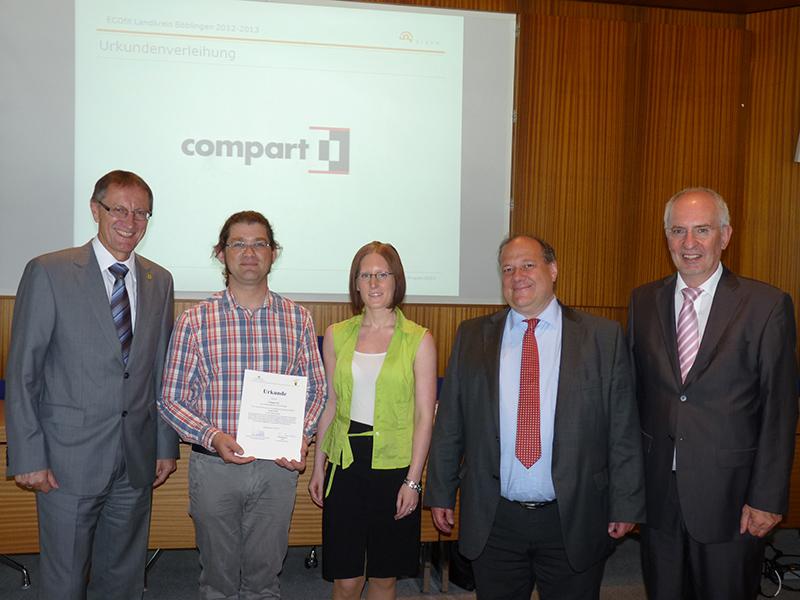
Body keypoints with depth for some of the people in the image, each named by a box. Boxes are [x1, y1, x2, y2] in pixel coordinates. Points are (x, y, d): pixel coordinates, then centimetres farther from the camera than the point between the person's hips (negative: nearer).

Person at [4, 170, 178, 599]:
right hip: (69, 457, -4)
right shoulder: (48, 273, -7)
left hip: (137, 459, 4)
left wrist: (166, 446, 10)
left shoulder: (159, 281, 7)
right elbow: (21, 372, -7)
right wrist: (27, 458, -9)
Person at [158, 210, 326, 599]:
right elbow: (171, 398, -2)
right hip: (214, 464, -1)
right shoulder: (195, 321, -4)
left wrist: (301, 436, -10)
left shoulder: (298, 319, 1)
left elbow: (315, 388, 7)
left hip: (277, 466, 1)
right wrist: (212, 437, -18)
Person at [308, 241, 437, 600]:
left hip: (395, 468, -1)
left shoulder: (419, 340, -4)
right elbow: (330, 405, 10)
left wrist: (413, 480, -9)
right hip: (346, 465, 2)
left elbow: (424, 415, -5)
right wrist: (318, 465, 9)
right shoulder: (337, 336, 5)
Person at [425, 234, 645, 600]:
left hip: (573, 522, -1)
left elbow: (623, 430, -2)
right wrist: (441, 494, 6)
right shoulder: (472, 337, 3)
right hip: (492, 522, 2)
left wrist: (625, 505, -2)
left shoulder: (603, 337, -2)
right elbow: (449, 425, 6)